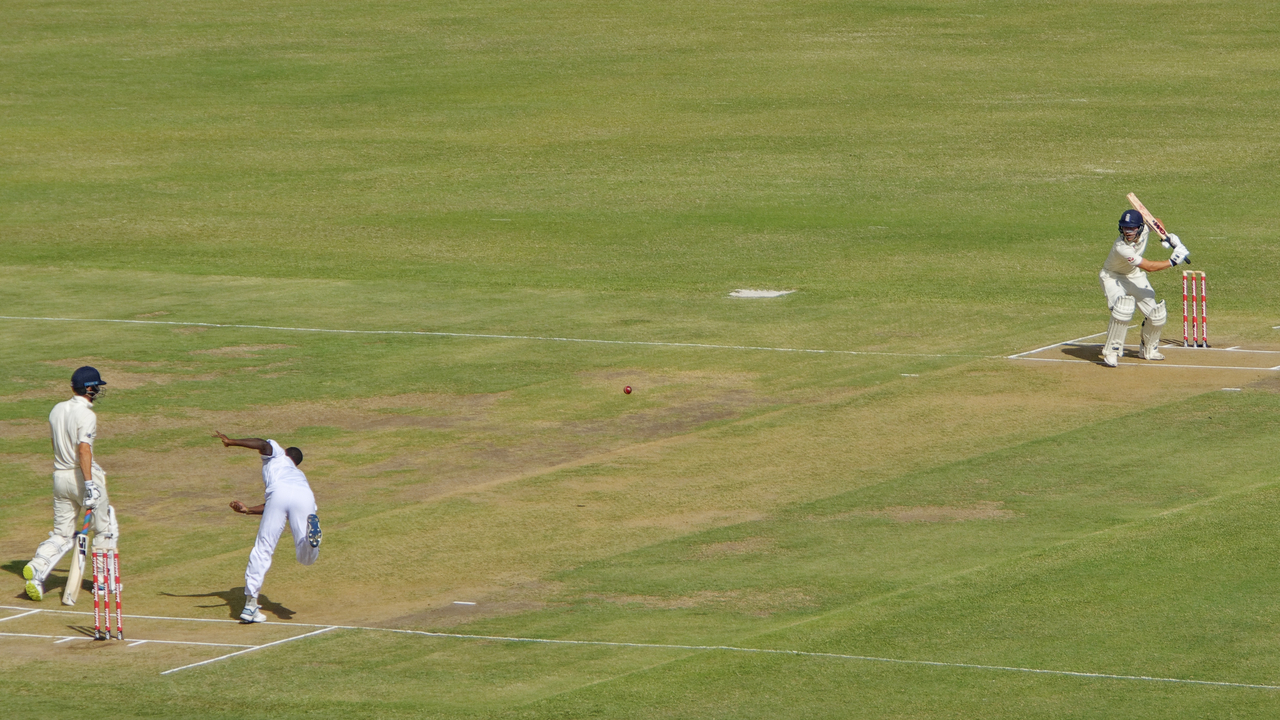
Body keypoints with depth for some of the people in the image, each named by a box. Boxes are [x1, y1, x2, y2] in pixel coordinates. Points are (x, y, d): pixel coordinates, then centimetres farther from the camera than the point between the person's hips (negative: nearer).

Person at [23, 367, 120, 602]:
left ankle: (37, 567, -15)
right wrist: (89, 484, -30)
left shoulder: (57, 410, 8)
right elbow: (83, 449, -26)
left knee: (62, 535, 9)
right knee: (105, 528, 12)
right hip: (82, 475, -6)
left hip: (60, 476, 6)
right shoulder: (86, 415, -15)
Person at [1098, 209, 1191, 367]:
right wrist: (1173, 261, -34)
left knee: (1157, 315, 2)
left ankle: (1148, 350, 29)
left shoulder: (1144, 228, -20)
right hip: (1113, 277, -7)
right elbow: (1149, 267, -35)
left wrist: (1166, 237, -9)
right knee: (1123, 309, -33)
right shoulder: (1121, 247, -37)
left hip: (1135, 276, 7)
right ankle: (1111, 353, -21)